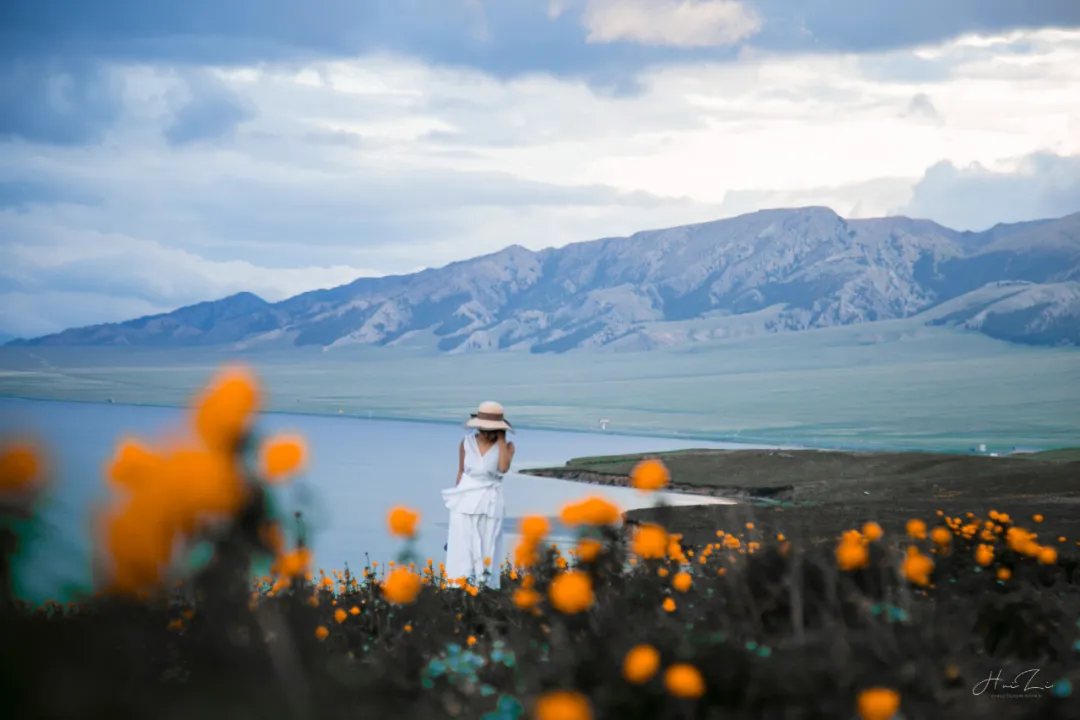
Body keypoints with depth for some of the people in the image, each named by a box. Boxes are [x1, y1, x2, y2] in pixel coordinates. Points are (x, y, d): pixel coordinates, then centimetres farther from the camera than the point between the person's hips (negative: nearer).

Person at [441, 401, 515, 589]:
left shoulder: (507, 446, -5)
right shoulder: (467, 443, 0)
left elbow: (503, 468, -24)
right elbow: (461, 472, 8)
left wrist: (501, 438, -17)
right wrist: (455, 501, 11)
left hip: (490, 504, -1)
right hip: (465, 501, 1)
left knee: (486, 552, 3)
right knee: (461, 551, -1)